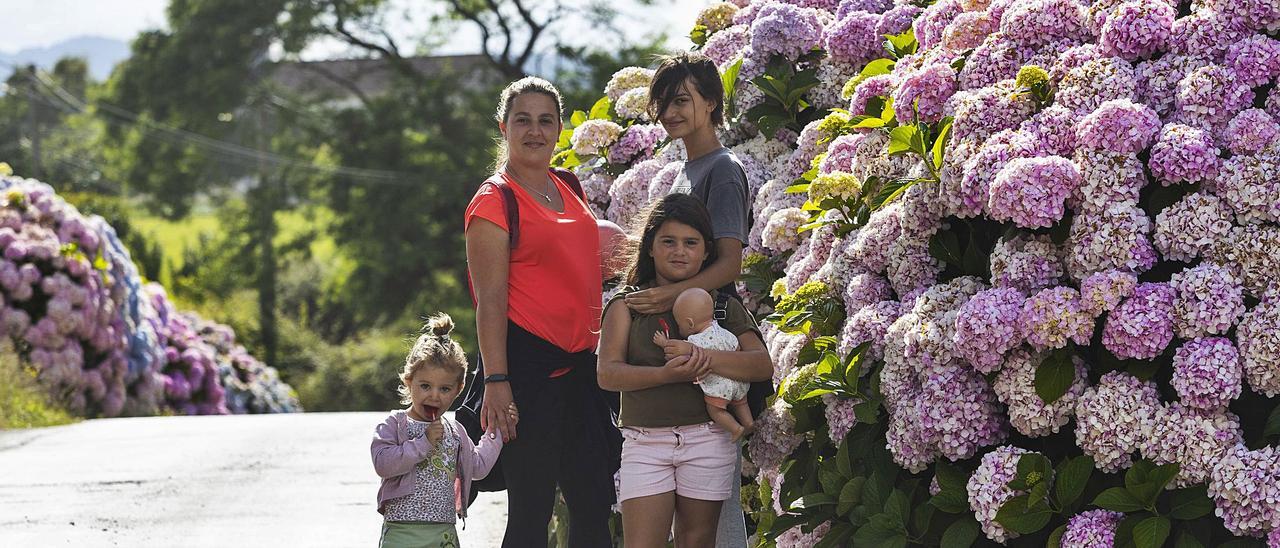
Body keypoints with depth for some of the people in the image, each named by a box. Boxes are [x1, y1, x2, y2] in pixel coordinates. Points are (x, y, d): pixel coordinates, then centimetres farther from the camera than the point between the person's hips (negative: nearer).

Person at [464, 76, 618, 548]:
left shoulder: (568, 192, 16)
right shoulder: (493, 201, -6)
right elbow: (490, 300, -13)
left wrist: (599, 353, 21)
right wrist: (495, 381, -20)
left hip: (579, 363, 8)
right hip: (526, 363, -8)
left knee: (594, 505, 8)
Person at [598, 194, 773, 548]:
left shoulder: (724, 307, 10)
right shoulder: (627, 305, 7)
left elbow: (763, 366, -2)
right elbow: (608, 373, -5)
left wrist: (708, 359, -19)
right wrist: (668, 374, -22)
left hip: (707, 440, 1)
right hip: (644, 441, -1)